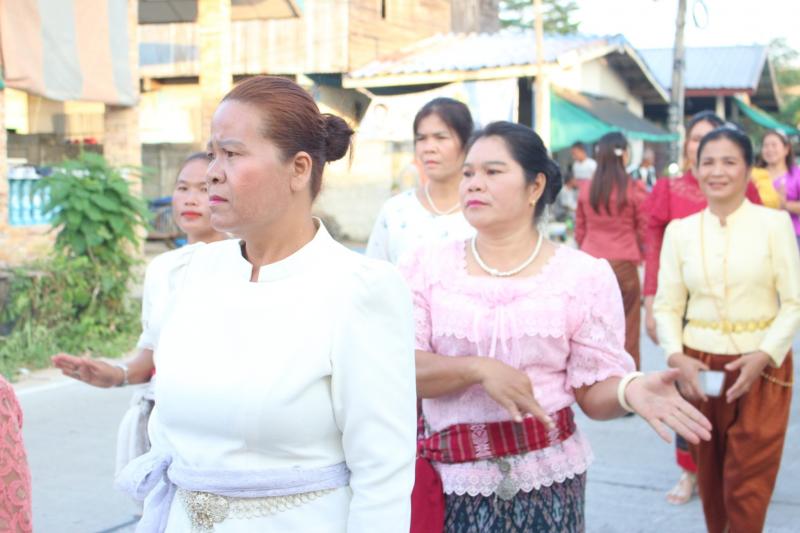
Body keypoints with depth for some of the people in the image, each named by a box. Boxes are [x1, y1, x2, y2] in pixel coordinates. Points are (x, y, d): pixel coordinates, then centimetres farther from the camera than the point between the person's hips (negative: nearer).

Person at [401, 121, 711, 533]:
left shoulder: (583, 275, -3)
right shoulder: (427, 265, 1)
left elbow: (594, 390, -3)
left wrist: (631, 389, -25)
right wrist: (478, 368, -21)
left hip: (547, 479, -1)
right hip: (453, 481, 1)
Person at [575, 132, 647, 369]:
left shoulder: (586, 188, 2)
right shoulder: (634, 189, -7)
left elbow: (579, 229, 10)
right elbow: (644, 230, 0)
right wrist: (639, 255, 18)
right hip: (624, 263, -3)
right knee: (627, 326, 5)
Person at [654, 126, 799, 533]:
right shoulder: (679, 231, 3)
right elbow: (667, 304, 4)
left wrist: (764, 355, -17)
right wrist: (676, 357, -11)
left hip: (761, 367, -2)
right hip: (698, 368, 3)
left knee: (747, 485, -1)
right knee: (710, 478, 14)